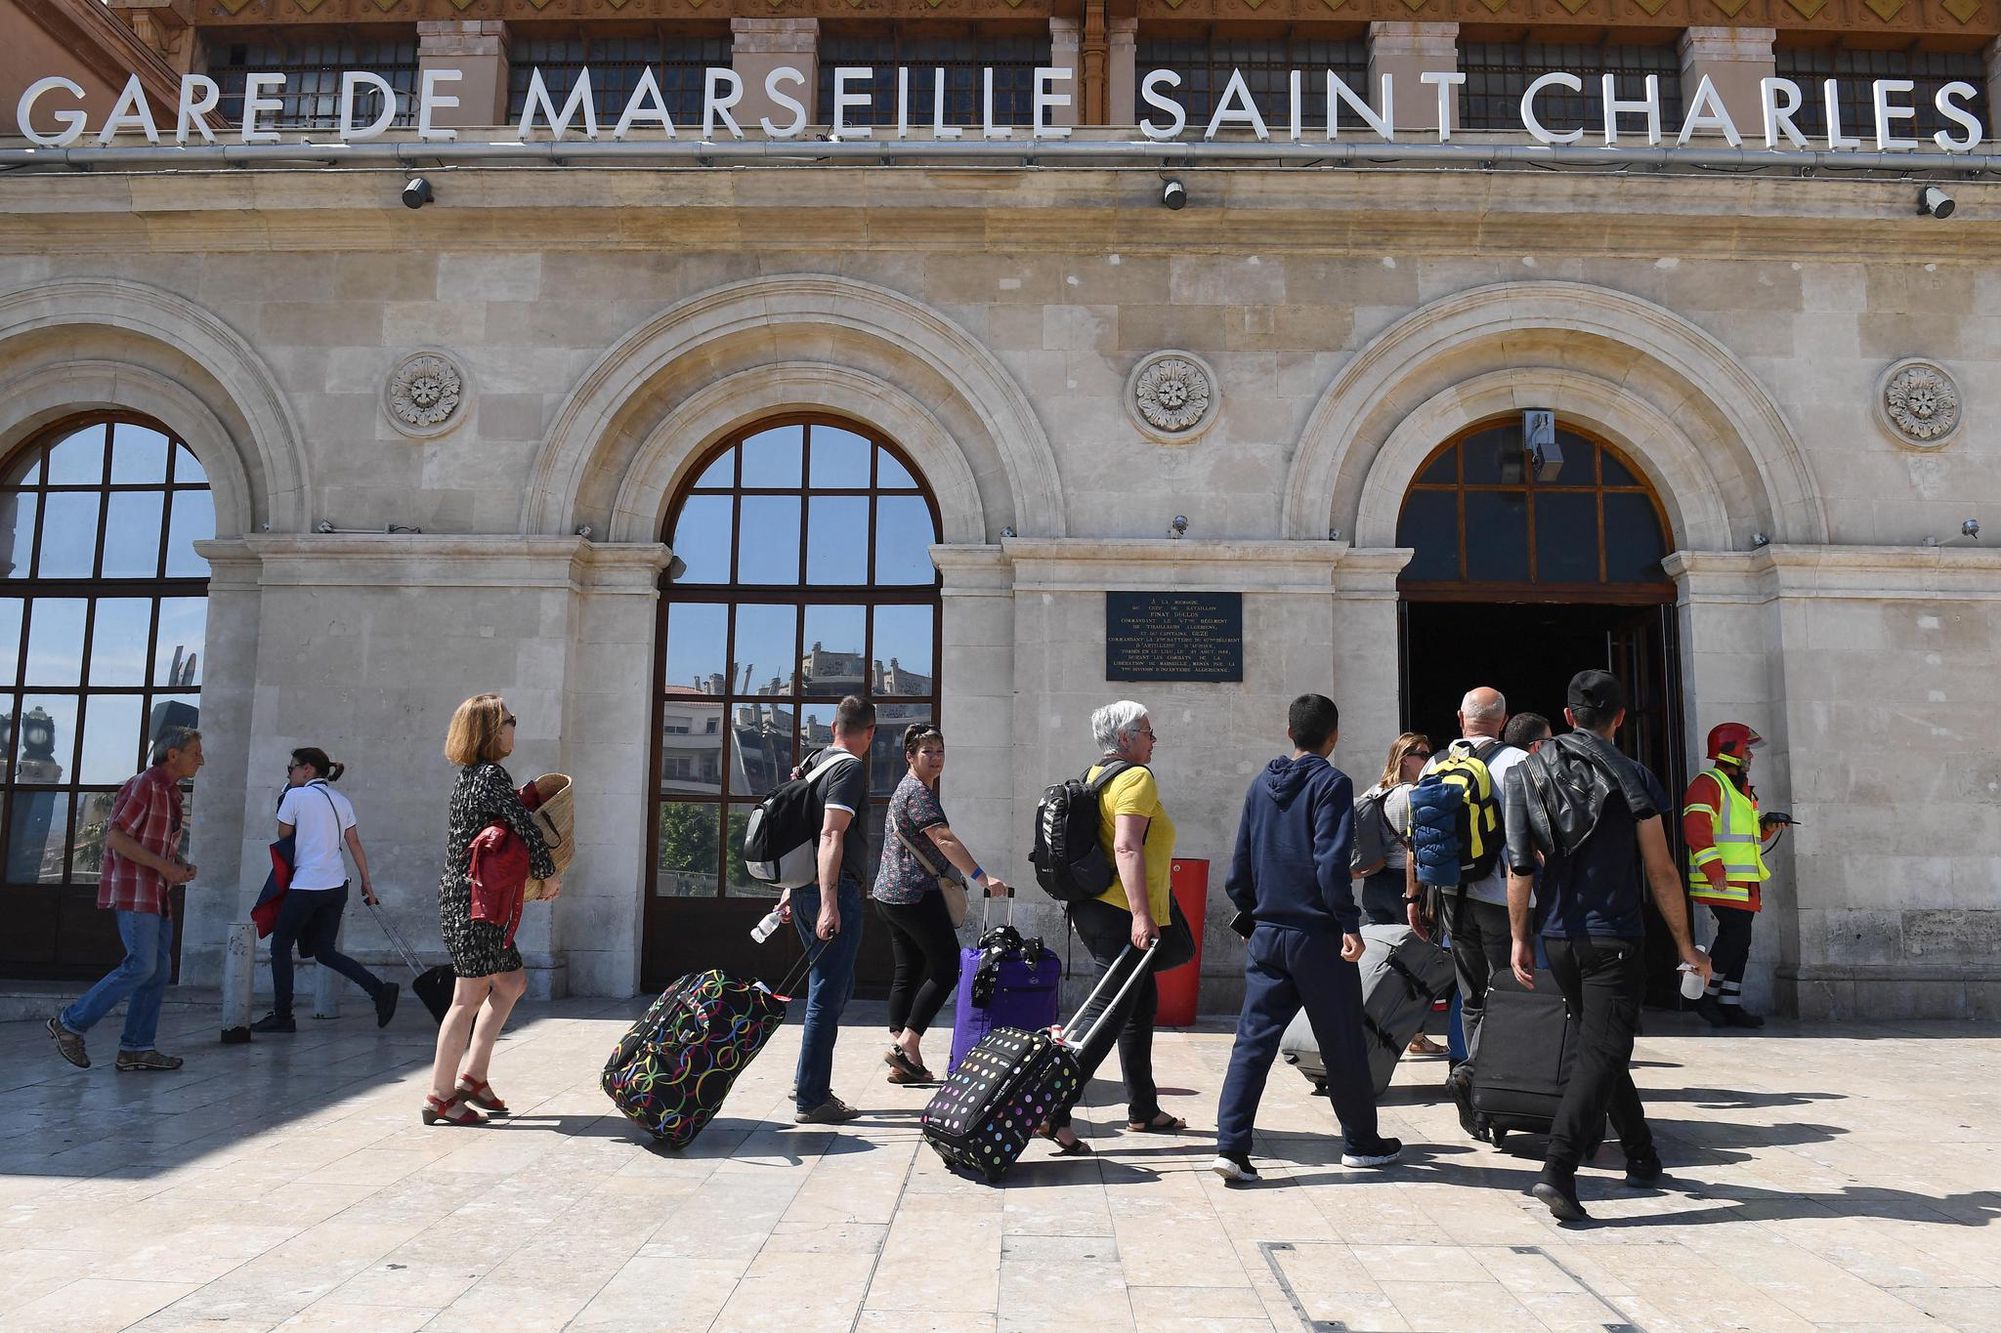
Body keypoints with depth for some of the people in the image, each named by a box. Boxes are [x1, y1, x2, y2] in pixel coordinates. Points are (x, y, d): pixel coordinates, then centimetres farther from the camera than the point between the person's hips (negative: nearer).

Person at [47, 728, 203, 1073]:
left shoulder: (171, 792, 18)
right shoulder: (144, 785, -11)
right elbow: (116, 837, -19)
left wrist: (181, 864, 8)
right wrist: (165, 866, -20)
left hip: (156, 895, 10)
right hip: (134, 892, -10)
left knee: (159, 970, 6)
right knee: (141, 966, -14)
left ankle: (136, 1049, 10)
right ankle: (70, 1024, 0)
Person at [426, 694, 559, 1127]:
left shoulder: (470, 775, 13)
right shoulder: (491, 775, -16)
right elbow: (526, 828, -22)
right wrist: (549, 874, -10)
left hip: (464, 896, 10)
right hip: (474, 900, -10)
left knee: (511, 983, 17)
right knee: (470, 996, -2)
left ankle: (473, 1076, 21)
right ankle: (441, 1097, 6)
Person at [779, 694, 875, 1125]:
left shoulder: (813, 761, 16)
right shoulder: (851, 768, -12)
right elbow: (831, 837, -22)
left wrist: (792, 889, 27)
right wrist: (829, 904, -27)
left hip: (804, 888, 9)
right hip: (835, 892, -9)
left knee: (834, 987, 20)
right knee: (827, 996, -3)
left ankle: (806, 1082, 26)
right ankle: (811, 1101, 3)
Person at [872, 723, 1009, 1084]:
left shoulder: (906, 789, 20)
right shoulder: (918, 792, -13)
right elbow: (945, 840, -24)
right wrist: (983, 878, -30)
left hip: (889, 894, 10)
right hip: (915, 895, -10)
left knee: (906, 973, 9)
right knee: (945, 969, -4)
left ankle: (902, 1061, 10)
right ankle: (906, 1045, -7)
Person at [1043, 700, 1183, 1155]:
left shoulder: (1096, 775, 15)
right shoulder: (1137, 778, -13)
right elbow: (1126, 847, -25)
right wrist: (1141, 913, -29)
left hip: (1093, 908, 10)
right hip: (1120, 914, -10)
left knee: (1142, 1004, 20)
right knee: (1110, 1015, -8)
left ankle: (1144, 1110, 30)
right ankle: (1056, 1113, -12)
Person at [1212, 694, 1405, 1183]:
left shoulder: (1261, 784, 10)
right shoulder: (1331, 783, -8)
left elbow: (1241, 863, 13)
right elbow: (1330, 859, -19)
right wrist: (1349, 922, -17)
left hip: (1267, 935, 5)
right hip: (1318, 935, -5)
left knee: (1253, 1039, 4)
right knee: (1343, 1044, 10)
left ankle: (1231, 1147, -4)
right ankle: (1361, 1143, 24)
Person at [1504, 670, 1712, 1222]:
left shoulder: (1534, 773, 4)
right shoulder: (1632, 778, -7)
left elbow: (1519, 867, 4)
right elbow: (1661, 873, -5)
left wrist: (1519, 939, 11)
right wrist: (1686, 946, 5)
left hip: (1559, 939, 5)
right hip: (1614, 940, -5)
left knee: (1599, 1047, 20)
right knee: (1601, 1055, -7)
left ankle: (1642, 1157, 33)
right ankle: (1557, 1171, -19)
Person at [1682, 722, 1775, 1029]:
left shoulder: (1744, 788, 23)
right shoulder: (1707, 784, -8)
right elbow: (1696, 829, -19)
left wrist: (1765, 825, 9)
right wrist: (1713, 869, -25)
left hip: (1746, 882, 10)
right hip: (1722, 881, -10)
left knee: (1738, 942, 8)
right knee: (1736, 936, -14)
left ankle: (1730, 1005, 13)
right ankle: (1707, 995, -3)